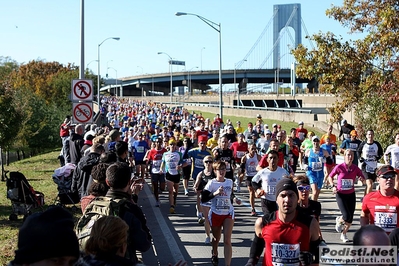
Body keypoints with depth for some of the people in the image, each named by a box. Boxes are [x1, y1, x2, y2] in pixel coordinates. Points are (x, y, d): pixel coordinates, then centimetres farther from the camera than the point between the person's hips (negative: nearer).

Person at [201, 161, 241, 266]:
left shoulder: (230, 182, 1)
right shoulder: (211, 183, -11)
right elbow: (203, 199, -17)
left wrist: (235, 199, 0)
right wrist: (215, 193, -27)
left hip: (228, 213, 1)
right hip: (215, 214, -1)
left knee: (227, 240, -11)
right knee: (216, 238, 19)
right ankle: (214, 255, 50)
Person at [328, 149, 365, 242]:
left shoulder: (355, 168, -4)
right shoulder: (339, 167, -12)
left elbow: (364, 180, 1)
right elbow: (330, 177, 3)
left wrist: (362, 179, -22)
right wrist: (333, 186, -12)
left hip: (351, 195, 3)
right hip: (340, 195, -3)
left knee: (350, 219, 4)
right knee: (346, 216, -16)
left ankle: (344, 234, 29)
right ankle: (338, 220, 20)